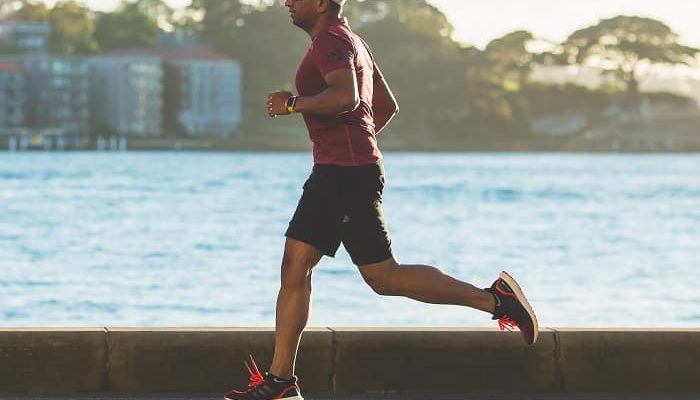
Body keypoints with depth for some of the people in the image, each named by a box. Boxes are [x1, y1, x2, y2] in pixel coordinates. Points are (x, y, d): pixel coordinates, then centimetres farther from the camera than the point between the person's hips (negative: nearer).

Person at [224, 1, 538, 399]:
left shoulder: (332, 41, -12)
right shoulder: (352, 42, 20)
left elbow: (346, 97, -31)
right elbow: (388, 106, 28)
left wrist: (293, 103, -22)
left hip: (346, 176, -11)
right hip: (334, 175, 11)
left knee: (384, 277, -8)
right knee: (294, 268, 6)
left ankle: (495, 298, -3)